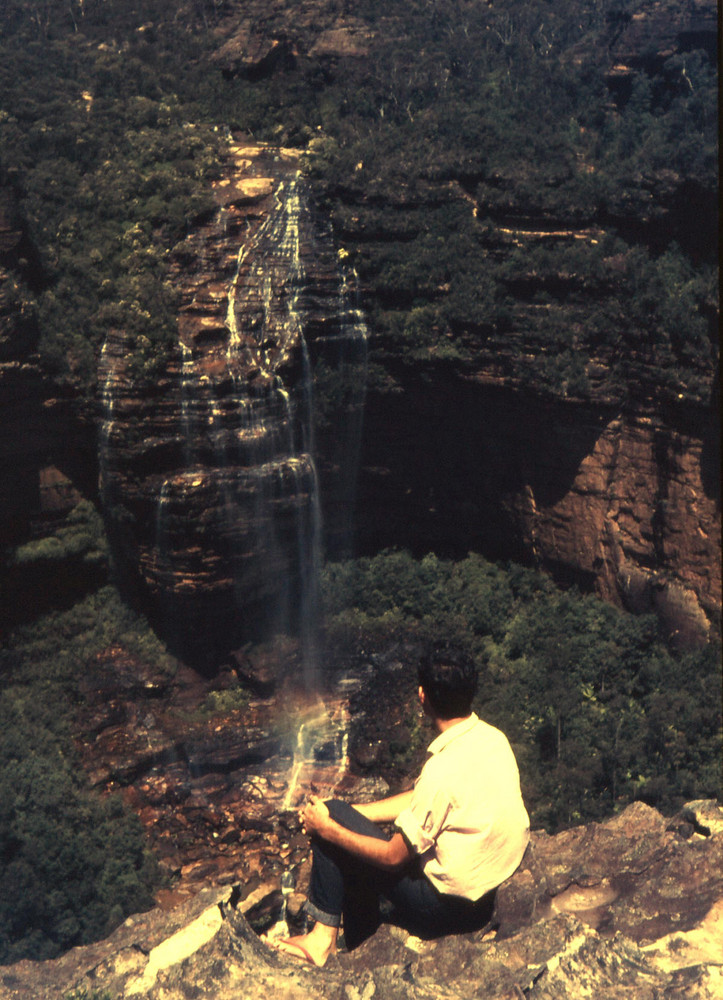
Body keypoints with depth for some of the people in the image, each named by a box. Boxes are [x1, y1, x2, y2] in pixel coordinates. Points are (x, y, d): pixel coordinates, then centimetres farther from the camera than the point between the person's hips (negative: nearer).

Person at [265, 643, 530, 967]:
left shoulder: (444, 769, -30)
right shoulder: (492, 737, -3)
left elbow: (394, 858, -20)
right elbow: (420, 799, 8)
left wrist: (329, 827, -9)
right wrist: (349, 814, 6)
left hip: (450, 904, -8)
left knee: (330, 822, -4)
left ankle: (322, 939, 9)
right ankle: (358, 946, 31)